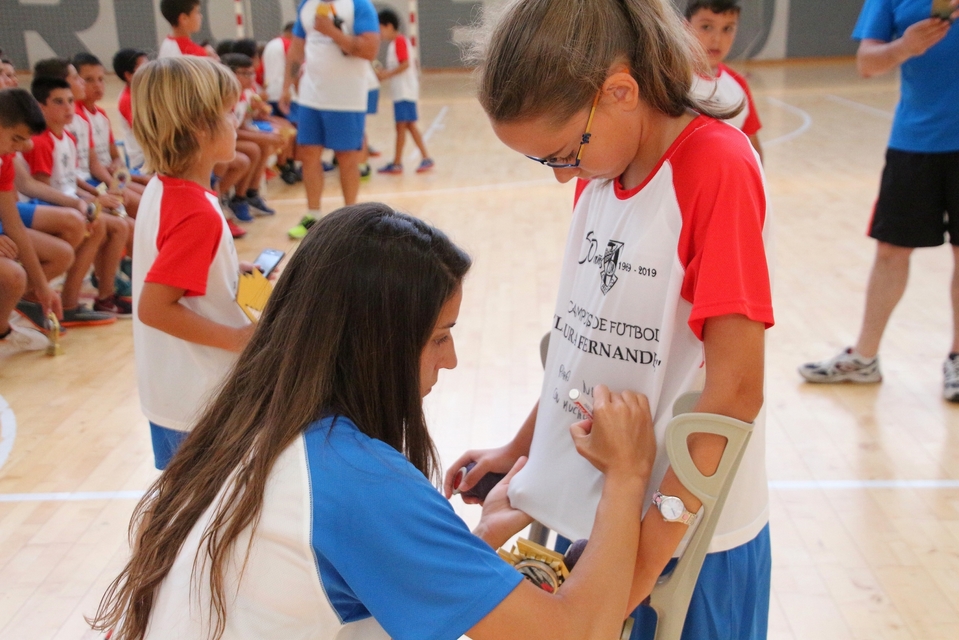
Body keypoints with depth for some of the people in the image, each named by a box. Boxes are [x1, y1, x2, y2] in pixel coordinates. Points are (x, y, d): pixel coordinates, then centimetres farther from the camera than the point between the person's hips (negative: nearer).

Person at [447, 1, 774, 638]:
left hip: (688, 532, -6)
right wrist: (519, 448, 10)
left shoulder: (718, 167, -20)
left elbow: (735, 390, -22)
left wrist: (646, 558, -21)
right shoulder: (598, 172, 2)